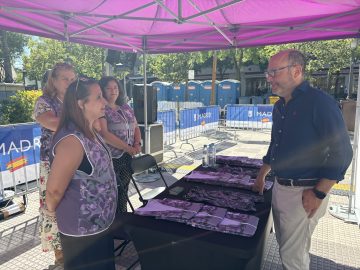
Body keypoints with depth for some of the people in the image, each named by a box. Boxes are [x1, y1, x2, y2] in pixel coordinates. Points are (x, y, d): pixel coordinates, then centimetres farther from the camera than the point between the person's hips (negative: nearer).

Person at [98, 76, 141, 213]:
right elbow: (104, 134, -18)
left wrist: (137, 144, -4)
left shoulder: (126, 108, 13)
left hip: (127, 158, 7)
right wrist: (128, 148, -19)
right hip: (109, 159, -6)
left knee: (123, 192, 15)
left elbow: (136, 128, 17)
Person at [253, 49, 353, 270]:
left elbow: (342, 153, -18)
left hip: (304, 193, -8)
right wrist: (262, 176, 21)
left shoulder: (320, 103, -17)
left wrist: (318, 194, -18)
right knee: (286, 246, 22)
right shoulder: (280, 106, 8)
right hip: (280, 187, 8)